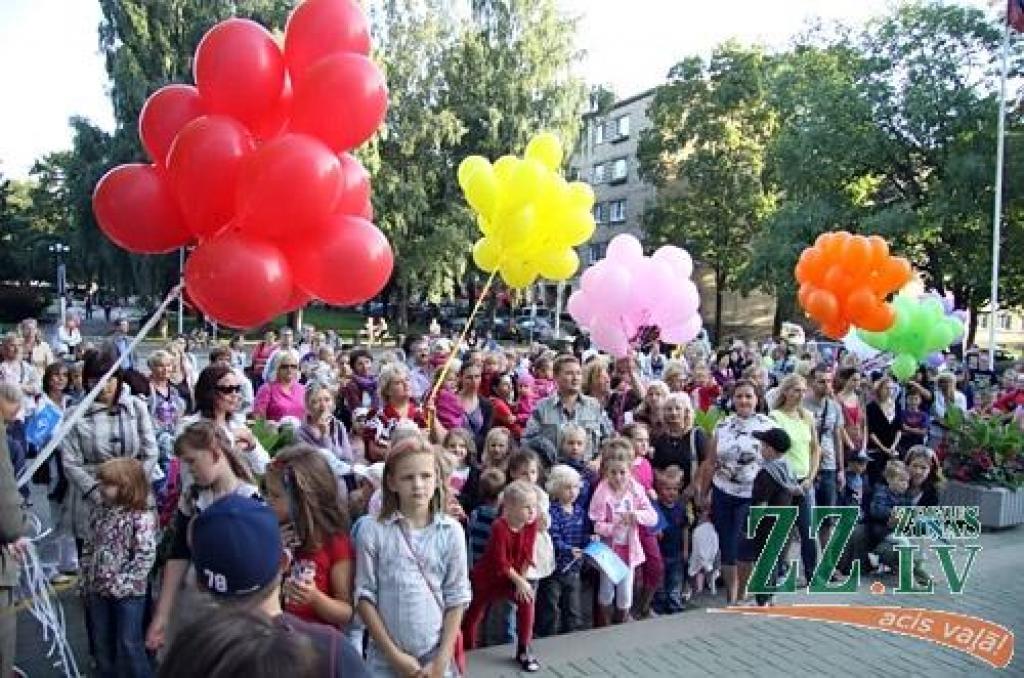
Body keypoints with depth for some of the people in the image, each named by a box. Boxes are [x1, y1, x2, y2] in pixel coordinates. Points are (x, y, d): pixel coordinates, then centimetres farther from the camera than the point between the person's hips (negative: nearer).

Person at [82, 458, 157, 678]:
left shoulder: (142, 517, -17)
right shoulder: (100, 512, 6)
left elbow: (146, 556, -19)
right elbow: (89, 547, 13)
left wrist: (123, 582, -20)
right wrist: (86, 577, 7)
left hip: (128, 593, -7)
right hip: (98, 590, 7)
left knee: (129, 644, 1)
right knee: (102, 643, 18)